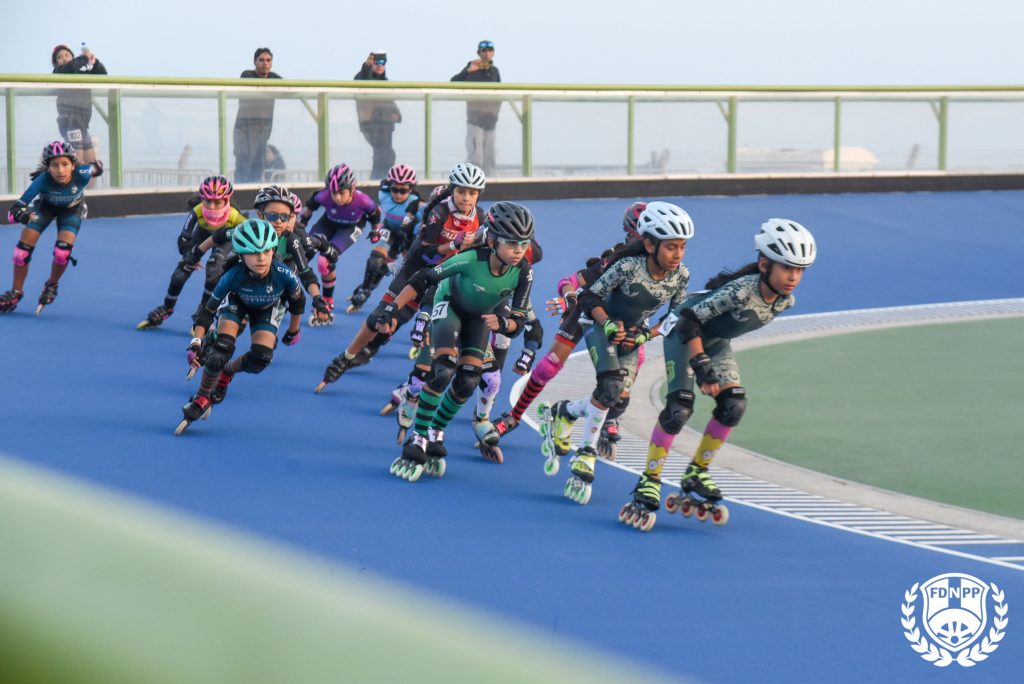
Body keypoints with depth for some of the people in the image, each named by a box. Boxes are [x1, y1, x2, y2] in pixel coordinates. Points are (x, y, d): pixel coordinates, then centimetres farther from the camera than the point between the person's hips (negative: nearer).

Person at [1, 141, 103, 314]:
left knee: (62, 252, -18)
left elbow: (97, 166, -14)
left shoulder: (81, 175, -39)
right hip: (45, 205, 0)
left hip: (72, 209, 0)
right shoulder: (42, 181, -41)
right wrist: (20, 214, -64)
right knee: (23, 248, -9)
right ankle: (15, 293, 14)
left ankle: (52, 285, 14)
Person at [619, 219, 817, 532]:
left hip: (716, 340, 7)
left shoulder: (785, 301, -13)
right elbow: (690, 320, -34)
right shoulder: (741, 290, -37)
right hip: (683, 331, -7)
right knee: (679, 407, -20)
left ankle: (695, 477, 8)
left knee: (733, 406, -8)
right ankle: (648, 484, -10)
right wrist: (702, 367, -36)